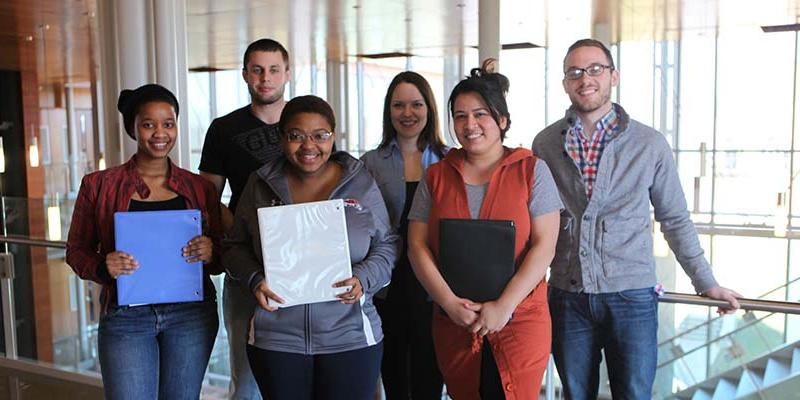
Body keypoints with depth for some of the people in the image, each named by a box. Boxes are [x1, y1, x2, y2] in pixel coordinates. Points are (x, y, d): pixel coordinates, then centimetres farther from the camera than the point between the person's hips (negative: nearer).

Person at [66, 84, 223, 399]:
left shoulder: (199, 188, 5)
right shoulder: (99, 185, 0)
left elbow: (221, 259, 10)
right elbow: (77, 250, 5)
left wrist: (209, 254, -13)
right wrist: (103, 267, -16)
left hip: (191, 313, 2)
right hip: (125, 315, -1)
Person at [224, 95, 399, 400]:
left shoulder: (361, 183, 1)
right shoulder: (260, 185, 3)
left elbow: (386, 244, 6)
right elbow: (236, 247, 9)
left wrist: (364, 279, -13)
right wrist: (255, 280, -10)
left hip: (351, 339, 0)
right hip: (276, 340, 1)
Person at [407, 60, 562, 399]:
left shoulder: (532, 170, 0)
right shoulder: (436, 176, 7)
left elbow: (544, 245, -7)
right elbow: (418, 247, 2)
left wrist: (504, 306, -13)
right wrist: (449, 302, -10)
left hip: (519, 323, -2)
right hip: (453, 325, 3)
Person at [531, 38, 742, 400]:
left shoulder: (650, 144, -2)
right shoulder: (545, 144, 1)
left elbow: (675, 219, 7)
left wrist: (706, 283, 9)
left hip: (632, 295, -1)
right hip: (567, 296, 1)